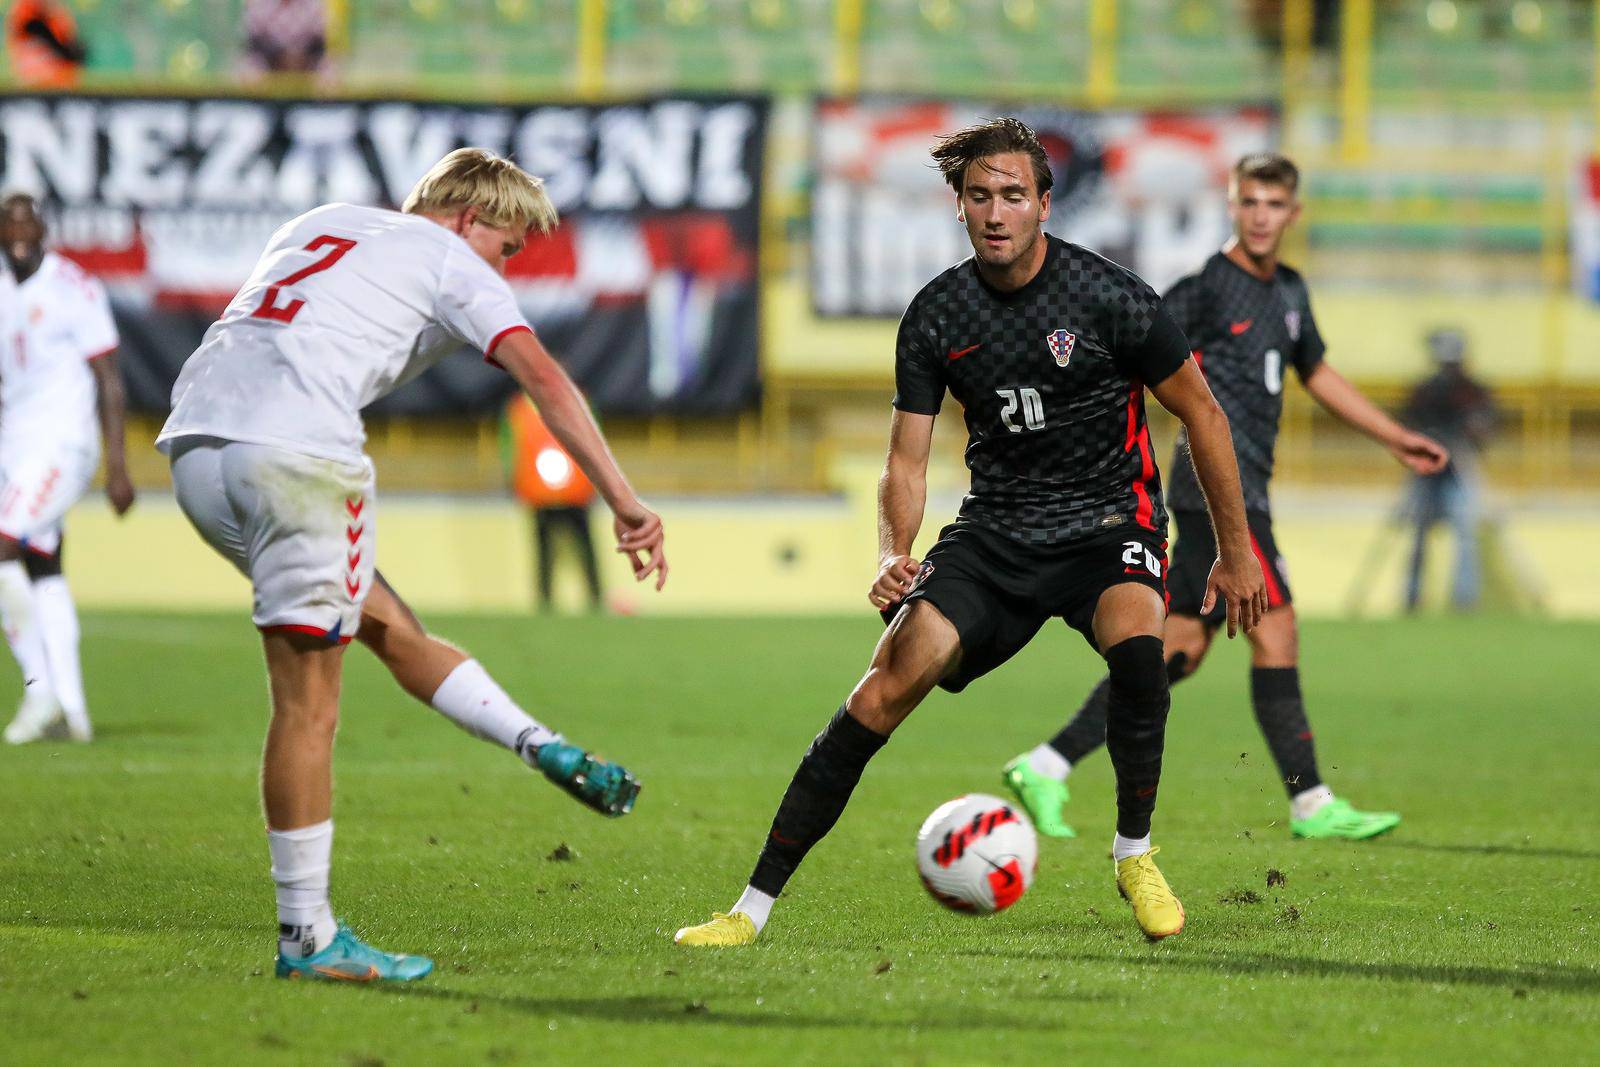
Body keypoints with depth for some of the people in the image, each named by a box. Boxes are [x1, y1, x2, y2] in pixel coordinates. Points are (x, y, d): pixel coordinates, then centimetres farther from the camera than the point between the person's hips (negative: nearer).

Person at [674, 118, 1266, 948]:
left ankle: (1134, 855, -10)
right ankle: (754, 905, -14)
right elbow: (906, 462, 2)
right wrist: (894, 557, -18)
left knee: (1135, 643, -35)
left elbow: (1201, 413, -1)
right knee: (892, 678, -17)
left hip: (1107, 521, -2)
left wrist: (1235, 554, 3)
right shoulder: (936, 316, -4)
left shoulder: (1108, 297, -13)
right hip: (996, 528, 2)